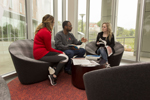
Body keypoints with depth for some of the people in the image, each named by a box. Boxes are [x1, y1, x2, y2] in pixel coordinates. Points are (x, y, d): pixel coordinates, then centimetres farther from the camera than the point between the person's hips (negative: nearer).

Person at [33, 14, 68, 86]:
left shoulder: (41, 30, 14)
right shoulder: (46, 32, -18)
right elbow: (49, 48, -13)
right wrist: (61, 52, -2)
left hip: (39, 52, 10)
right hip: (42, 55, -10)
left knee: (61, 55, 5)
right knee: (65, 58, -16)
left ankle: (53, 69, -9)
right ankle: (53, 75, -8)